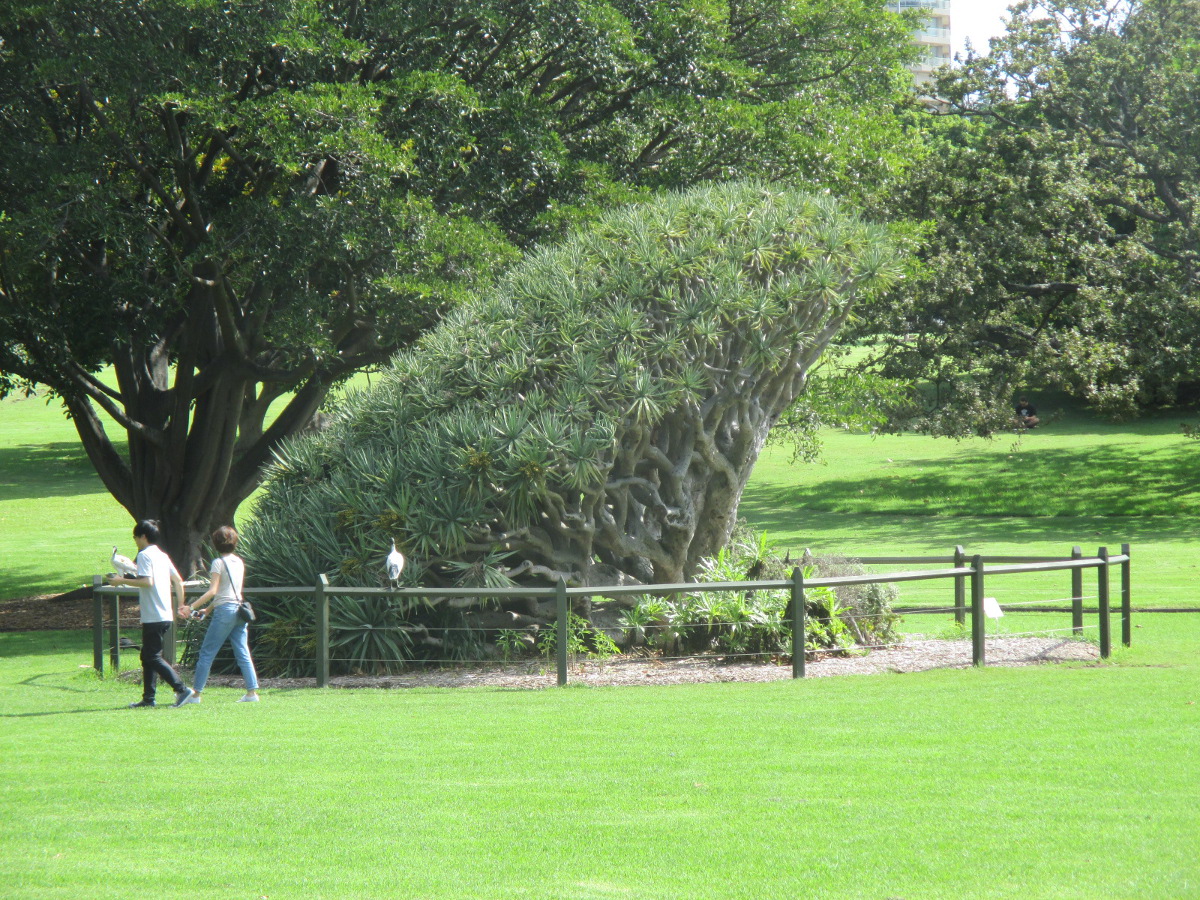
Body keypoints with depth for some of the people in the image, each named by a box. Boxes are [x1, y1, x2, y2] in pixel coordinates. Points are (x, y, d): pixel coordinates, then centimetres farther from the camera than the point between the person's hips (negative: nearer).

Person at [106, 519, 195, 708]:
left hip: (153, 616, -9)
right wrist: (180, 605, 23)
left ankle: (182, 689, -15)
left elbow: (147, 581, -22)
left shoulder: (144, 555, -10)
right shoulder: (162, 555, 16)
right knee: (148, 656, 14)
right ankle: (148, 698, 15)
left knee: (153, 657, -7)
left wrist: (123, 581, -14)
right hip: (166, 615, 9)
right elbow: (178, 581, 17)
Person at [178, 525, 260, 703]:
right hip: (239, 610, 7)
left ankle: (196, 693, 1)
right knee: (243, 653, 7)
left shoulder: (218, 563, -8)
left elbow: (212, 591, -16)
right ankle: (252, 692, 1)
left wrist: (191, 607, -17)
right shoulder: (239, 562, 14)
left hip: (224, 611, -7)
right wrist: (208, 609, 28)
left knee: (206, 653, 0)